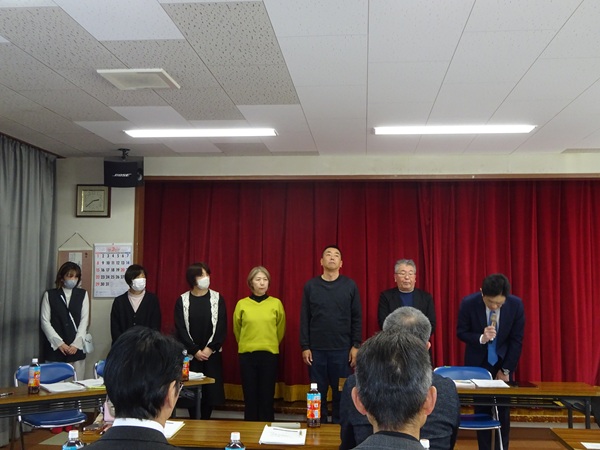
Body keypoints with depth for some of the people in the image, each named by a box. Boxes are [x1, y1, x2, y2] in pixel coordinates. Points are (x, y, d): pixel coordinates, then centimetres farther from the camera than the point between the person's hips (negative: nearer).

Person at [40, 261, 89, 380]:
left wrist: (76, 343, -8)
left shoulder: (83, 294, 9)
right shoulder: (49, 295, 6)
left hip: (76, 347, 1)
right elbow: (45, 321, 0)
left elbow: (84, 320, 3)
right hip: (55, 348, -1)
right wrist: (59, 343, -9)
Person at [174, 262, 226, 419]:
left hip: (212, 353, 1)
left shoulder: (217, 298, 0)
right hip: (190, 354, 0)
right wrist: (195, 350, -10)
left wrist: (210, 349, -11)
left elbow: (222, 327, -3)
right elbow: (180, 329, -4)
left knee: (211, 390, 2)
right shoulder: (182, 300, -1)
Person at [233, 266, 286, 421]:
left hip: (270, 354, 0)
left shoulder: (276, 303, -1)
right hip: (247, 354, 0)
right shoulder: (242, 304, 0)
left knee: (267, 396, 4)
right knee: (250, 396, 5)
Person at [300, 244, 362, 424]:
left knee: (341, 393, 6)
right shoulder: (310, 286, 3)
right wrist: (305, 347, -2)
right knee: (318, 393, 7)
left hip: (342, 349, 0)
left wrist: (356, 345, -3)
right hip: (316, 349, 0)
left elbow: (357, 318, 2)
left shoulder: (350, 286, 2)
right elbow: (304, 319, 3)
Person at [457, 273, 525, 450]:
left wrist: (506, 370, -8)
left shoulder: (516, 304, -18)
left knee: (503, 410, 3)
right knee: (481, 409, 3)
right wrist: (481, 338, -29)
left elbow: (516, 340, -9)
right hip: (478, 362, -1)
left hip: (503, 361, 1)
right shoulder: (468, 303, -21)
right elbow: (461, 332, -9)